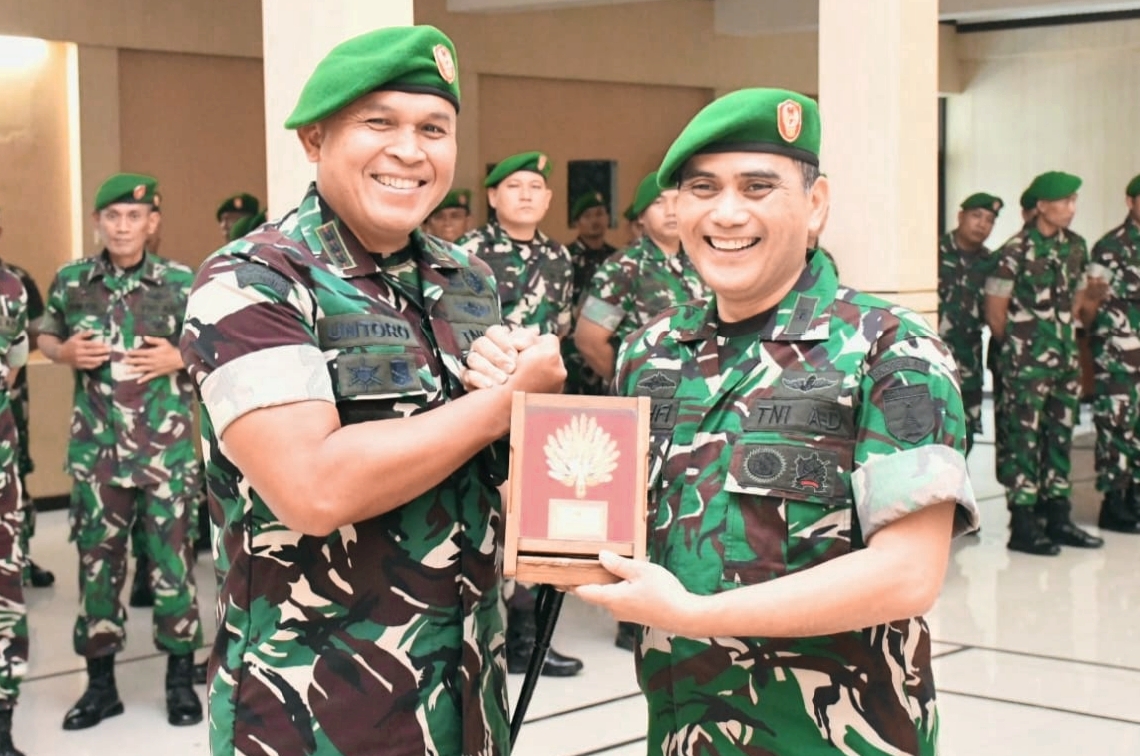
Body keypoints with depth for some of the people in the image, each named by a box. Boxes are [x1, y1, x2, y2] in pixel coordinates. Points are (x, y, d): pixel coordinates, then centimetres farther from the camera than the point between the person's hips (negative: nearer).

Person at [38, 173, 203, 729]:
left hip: (167, 448, -2)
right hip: (96, 448, 2)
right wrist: (64, 352, -4)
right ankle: (100, 682, 21)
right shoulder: (70, 281, 3)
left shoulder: (182, 282, -4)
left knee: (170, 556, 4)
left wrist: (180, 358, -13)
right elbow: (45, 336, 17)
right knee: (97, 559, 9)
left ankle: (180, 679, 17)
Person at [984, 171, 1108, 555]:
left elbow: (1076, 304, 16)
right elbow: (995, 312, -8)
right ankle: (1023, 527, 2)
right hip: (1026, 366, -7)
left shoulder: (1076, 246, 8)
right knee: (1023, 441, -3)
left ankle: (1058, 519, 21)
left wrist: (1094, 298, -6)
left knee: (1060, 438, 12)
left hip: (1065, 361, 7)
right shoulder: (1015, 251, -12)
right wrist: (1020, 350, 1)